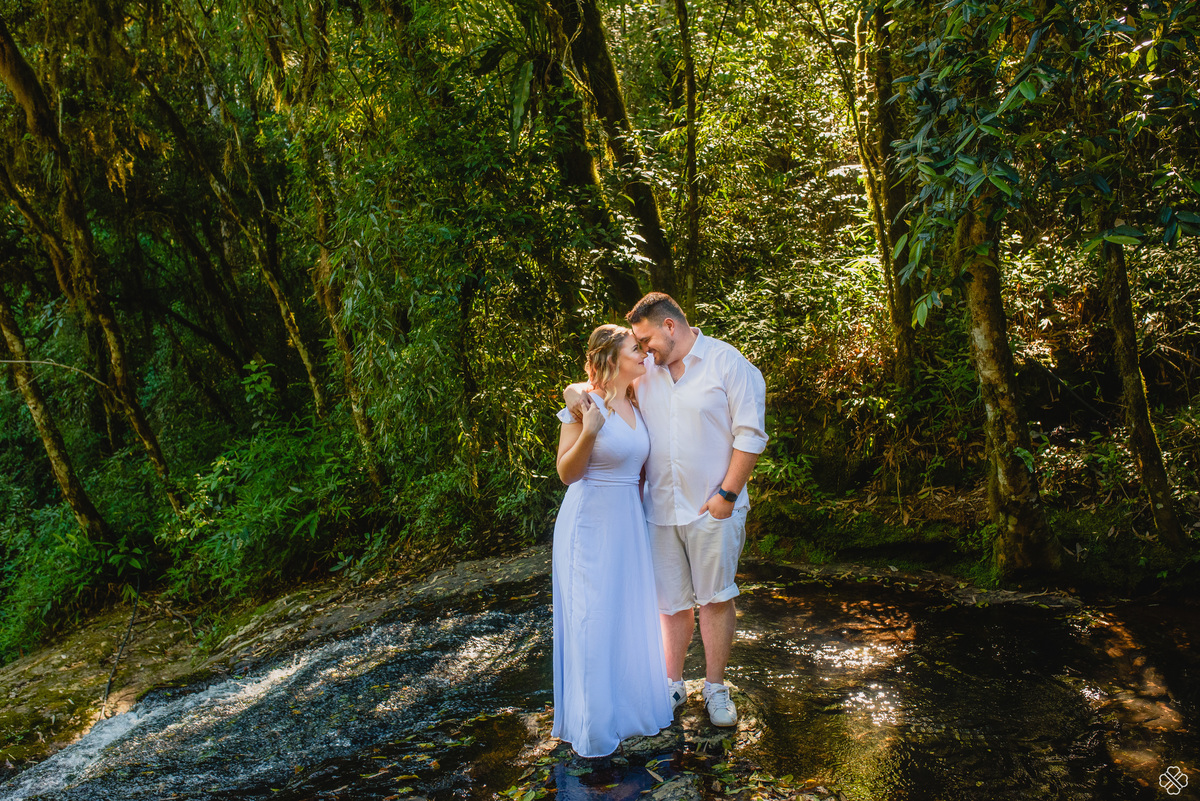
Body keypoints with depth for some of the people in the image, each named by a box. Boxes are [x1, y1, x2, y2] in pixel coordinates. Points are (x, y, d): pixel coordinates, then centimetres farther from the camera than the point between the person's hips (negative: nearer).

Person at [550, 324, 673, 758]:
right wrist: (589, 431, -26)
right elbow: (566, 473, -14)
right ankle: (595, 722, 17)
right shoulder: (585, 404, -13)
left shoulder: (635, 406, 10)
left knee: (631, 614, 13)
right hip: (591, 522, -7)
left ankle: (631, 705, 31)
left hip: (629, 521, 7)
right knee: (593, 619, 1)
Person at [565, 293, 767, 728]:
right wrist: (575, 391, -8)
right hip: (661, 508, 4)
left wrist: (727, 494, -12)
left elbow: (750, 434, -8)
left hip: (713, 508, -3)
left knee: (716, 598, 5)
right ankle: (672, 685, 26)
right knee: (671, 601, 10)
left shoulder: (727, 362, -5)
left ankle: (716, 688, 20)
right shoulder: (644, 371, 7)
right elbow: (601, 383, 18)